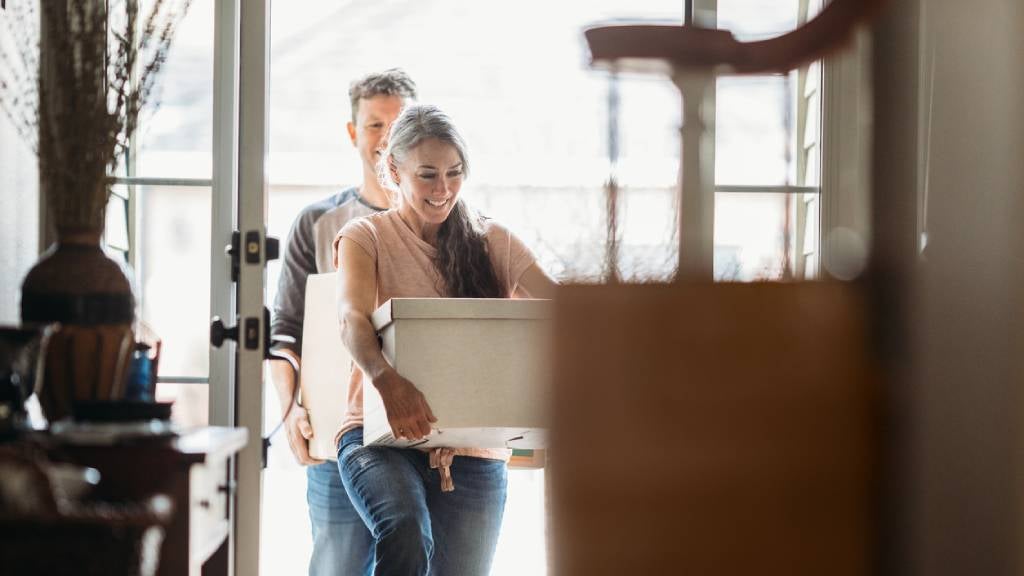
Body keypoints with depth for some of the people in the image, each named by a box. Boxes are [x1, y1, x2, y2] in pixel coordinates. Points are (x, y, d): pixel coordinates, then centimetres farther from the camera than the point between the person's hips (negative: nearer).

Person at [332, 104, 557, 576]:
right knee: (406, 534, -33)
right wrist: (387, 381, -37)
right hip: (382, 437, -3)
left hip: (474, 452, 3)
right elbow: (352, 318, -15)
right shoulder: (367, 236, 4)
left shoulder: (493, 243, 14)